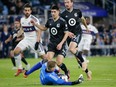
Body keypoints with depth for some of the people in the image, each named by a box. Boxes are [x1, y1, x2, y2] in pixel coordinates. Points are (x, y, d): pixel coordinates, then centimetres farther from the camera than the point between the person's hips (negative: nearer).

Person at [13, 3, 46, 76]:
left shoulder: (34, 19, -15)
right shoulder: (22, 19, 5)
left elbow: (39, 31, -16)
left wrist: (37, 42, -22)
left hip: (35, 39, -6)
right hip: (26, 39, 6)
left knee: (43, 56, -10)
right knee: (16, 51, -12)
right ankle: (19, 69, 1)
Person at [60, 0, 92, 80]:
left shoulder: (77, 11, 2)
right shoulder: (63, 14, -2)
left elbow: (82, 19, 22)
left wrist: (86, 27, 35)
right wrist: (67, 32, -17)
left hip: (77, 33, -2)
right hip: (70, 35, 2)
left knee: (71, 49, -28)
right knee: (76, 55, 3)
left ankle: (83, 62, -9)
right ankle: (87, 71, 15)